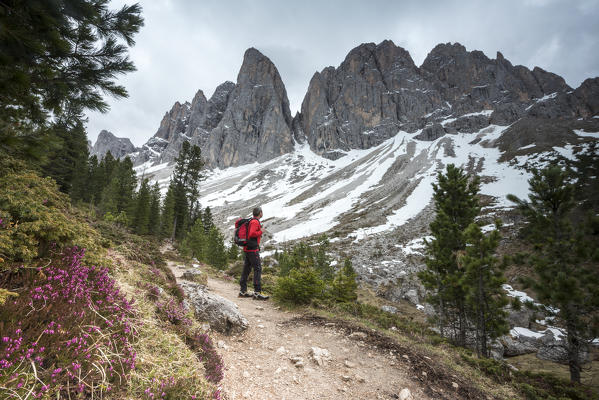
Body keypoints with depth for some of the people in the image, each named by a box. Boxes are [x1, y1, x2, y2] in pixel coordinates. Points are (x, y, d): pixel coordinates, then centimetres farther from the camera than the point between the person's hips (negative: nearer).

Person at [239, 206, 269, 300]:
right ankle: (257, 292, -10)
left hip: (246, 249, 10)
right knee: (258, 269, -9)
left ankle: (243, 291, 18)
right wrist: (261, 231, -11)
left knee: (246, 269, 12)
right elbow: (252, 234, -24)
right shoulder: (255, 222, -12)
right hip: (253, 249, -10)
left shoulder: (251, 221, 16)